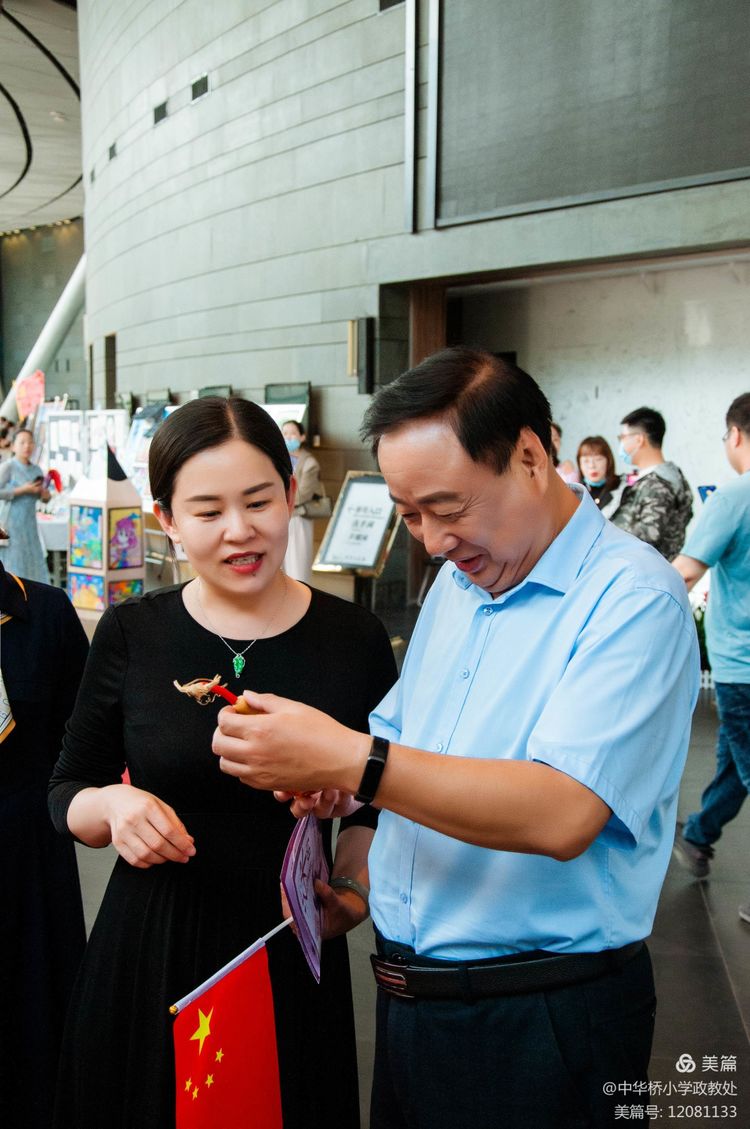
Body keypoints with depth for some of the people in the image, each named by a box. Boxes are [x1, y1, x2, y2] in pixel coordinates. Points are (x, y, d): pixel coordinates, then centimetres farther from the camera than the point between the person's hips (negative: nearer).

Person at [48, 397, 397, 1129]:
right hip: (149, 955, 0)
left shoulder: (354, 639, -5)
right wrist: (111, 807, -15)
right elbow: (67, 791, 5)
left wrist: (350, 889, -7)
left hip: (292, 957, 0)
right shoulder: (131, 635, -5)